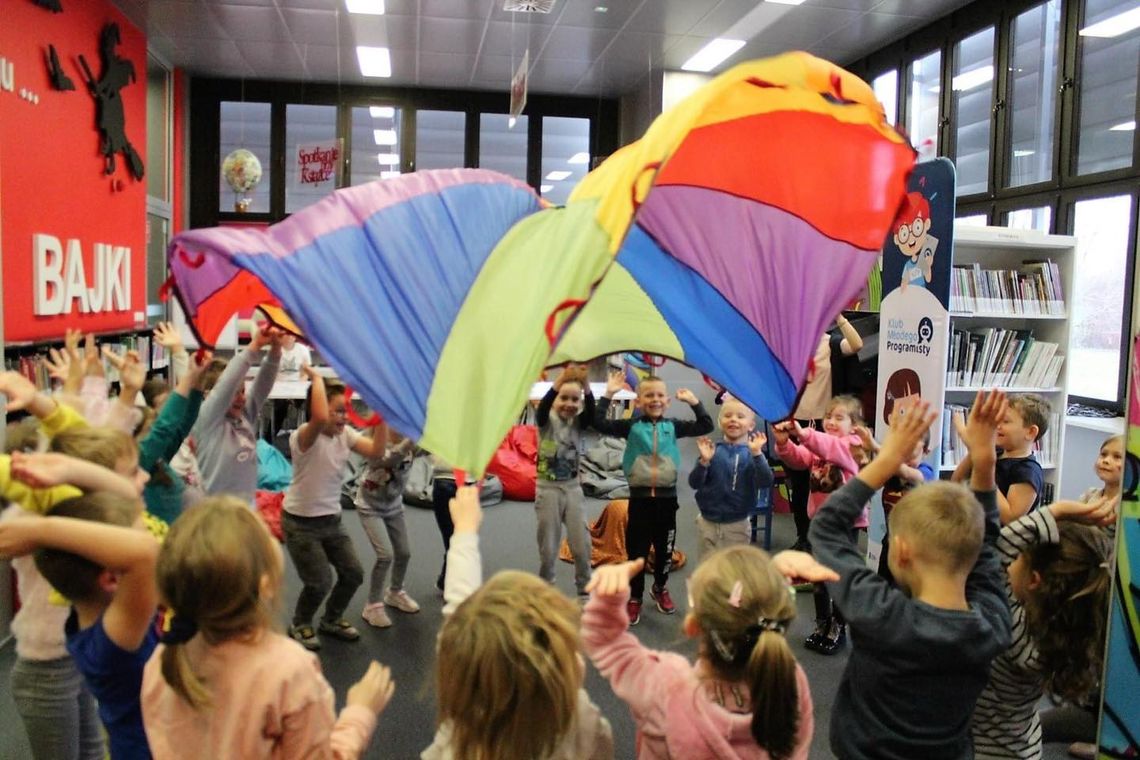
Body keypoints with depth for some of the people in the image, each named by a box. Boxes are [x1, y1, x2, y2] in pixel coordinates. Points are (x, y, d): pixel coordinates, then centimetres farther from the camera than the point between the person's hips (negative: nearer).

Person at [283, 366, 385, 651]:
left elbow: (376, 451, -12)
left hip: (332, 520, 7)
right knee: (320, 583, -6)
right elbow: (320, 418, -46)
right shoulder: (305, 437, -23)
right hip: (301, 523, -7)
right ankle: (300, 625, 25)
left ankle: (331, 620, 35)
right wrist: (316, 378, -36)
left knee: (353, 575, 9)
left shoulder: (345, 434, -1)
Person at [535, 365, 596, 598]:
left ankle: (584, 590, 19)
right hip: (548, 489, -2)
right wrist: (559, 380, -44)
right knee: (548, 547, 5)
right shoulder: (546, 421, -5)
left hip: (573, 488, 2)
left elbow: (591, 412, -20)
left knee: (582, 545, 3)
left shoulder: (578, 423, 1)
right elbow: (543, 406, -28)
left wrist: (586, 385, -38)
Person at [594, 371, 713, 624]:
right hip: (640, 497, -2)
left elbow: (706, 426, 1)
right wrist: (608, 395, -17)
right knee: (636, 550, 5)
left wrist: (693, 401, -5)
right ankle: (635, 597, 20)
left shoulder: (673, 426, 2)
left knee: (665, 548, 15)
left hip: (667, 497, 2)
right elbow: (598, 423, -13)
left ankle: (660, 589, 38)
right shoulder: (631, 426, -4)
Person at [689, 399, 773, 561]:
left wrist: (757, 453, -30)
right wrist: (704, 461, -25)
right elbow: (694, 483, -8)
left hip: (737, 525, -1)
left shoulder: (753, 453, -6)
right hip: (709, 523, 1)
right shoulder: (713, 450, -4)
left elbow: (766, 482, -19)